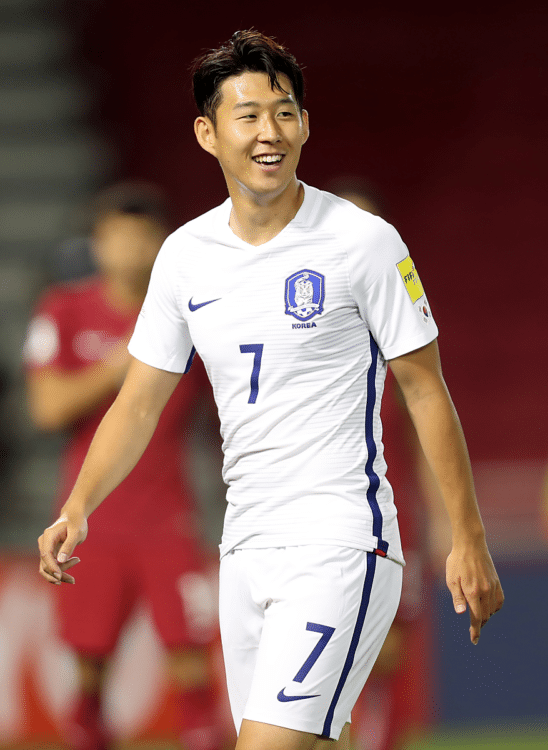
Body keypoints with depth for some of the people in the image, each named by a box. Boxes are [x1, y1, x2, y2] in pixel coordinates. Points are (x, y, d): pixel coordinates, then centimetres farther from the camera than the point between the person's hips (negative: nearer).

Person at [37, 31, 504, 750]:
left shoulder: (365, 242, -8)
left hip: (342, 542, -6)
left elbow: (426, 392, -3)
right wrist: (78, 508, -3)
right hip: (247, 548, 6)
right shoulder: (185, 254, 7)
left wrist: (469, 541, -5)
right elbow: (140, 402, 12)